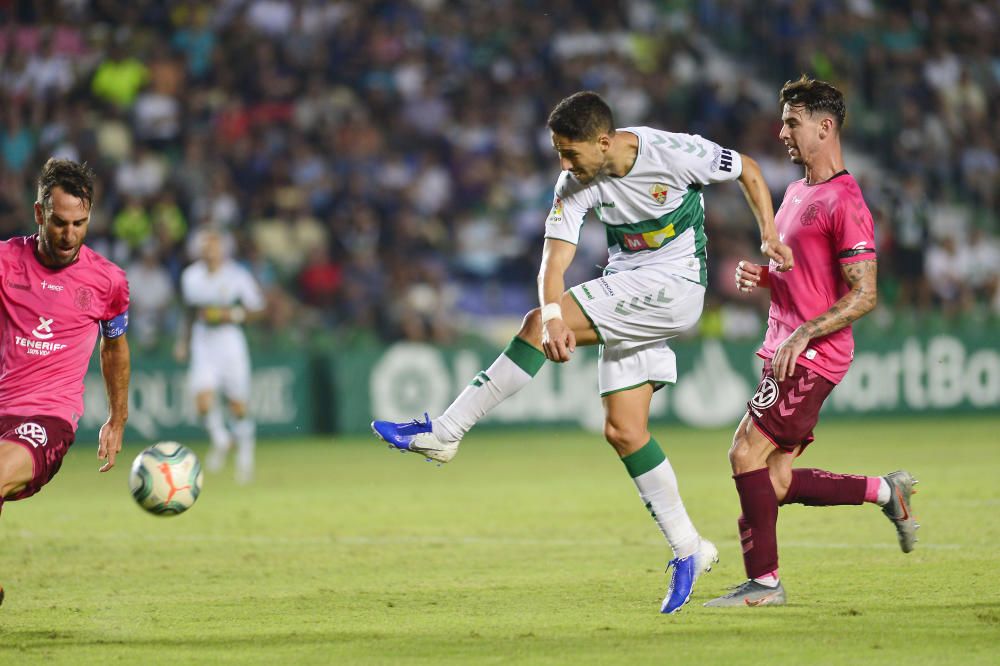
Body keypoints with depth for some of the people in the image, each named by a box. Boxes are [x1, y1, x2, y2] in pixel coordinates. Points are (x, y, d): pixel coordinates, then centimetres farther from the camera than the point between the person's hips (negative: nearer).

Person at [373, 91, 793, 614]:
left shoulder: (673, 154, -17)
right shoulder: (576, 184, -5)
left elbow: (748, 171, 1)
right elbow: (554, 261, -16)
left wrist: (769, 236, -4)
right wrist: (554, 315, -35)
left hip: (674, 286, -7)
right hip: (627, 296, 7)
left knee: (536, 325, -21)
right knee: (622, 430, 1)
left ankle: (444, 433, -16)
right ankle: (688, 550, 11)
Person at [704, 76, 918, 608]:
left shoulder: (844, 203, -13)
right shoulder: (797, 192, 17)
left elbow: (864, 295, -17)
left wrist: (803, 334, -25)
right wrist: (759, 275, 8)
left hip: (813, 356, -10)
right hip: (784, 353, 10)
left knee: (747, 453, -15)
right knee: (774, 483, 5)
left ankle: (763, 581, -8)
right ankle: (886, 491, 19)